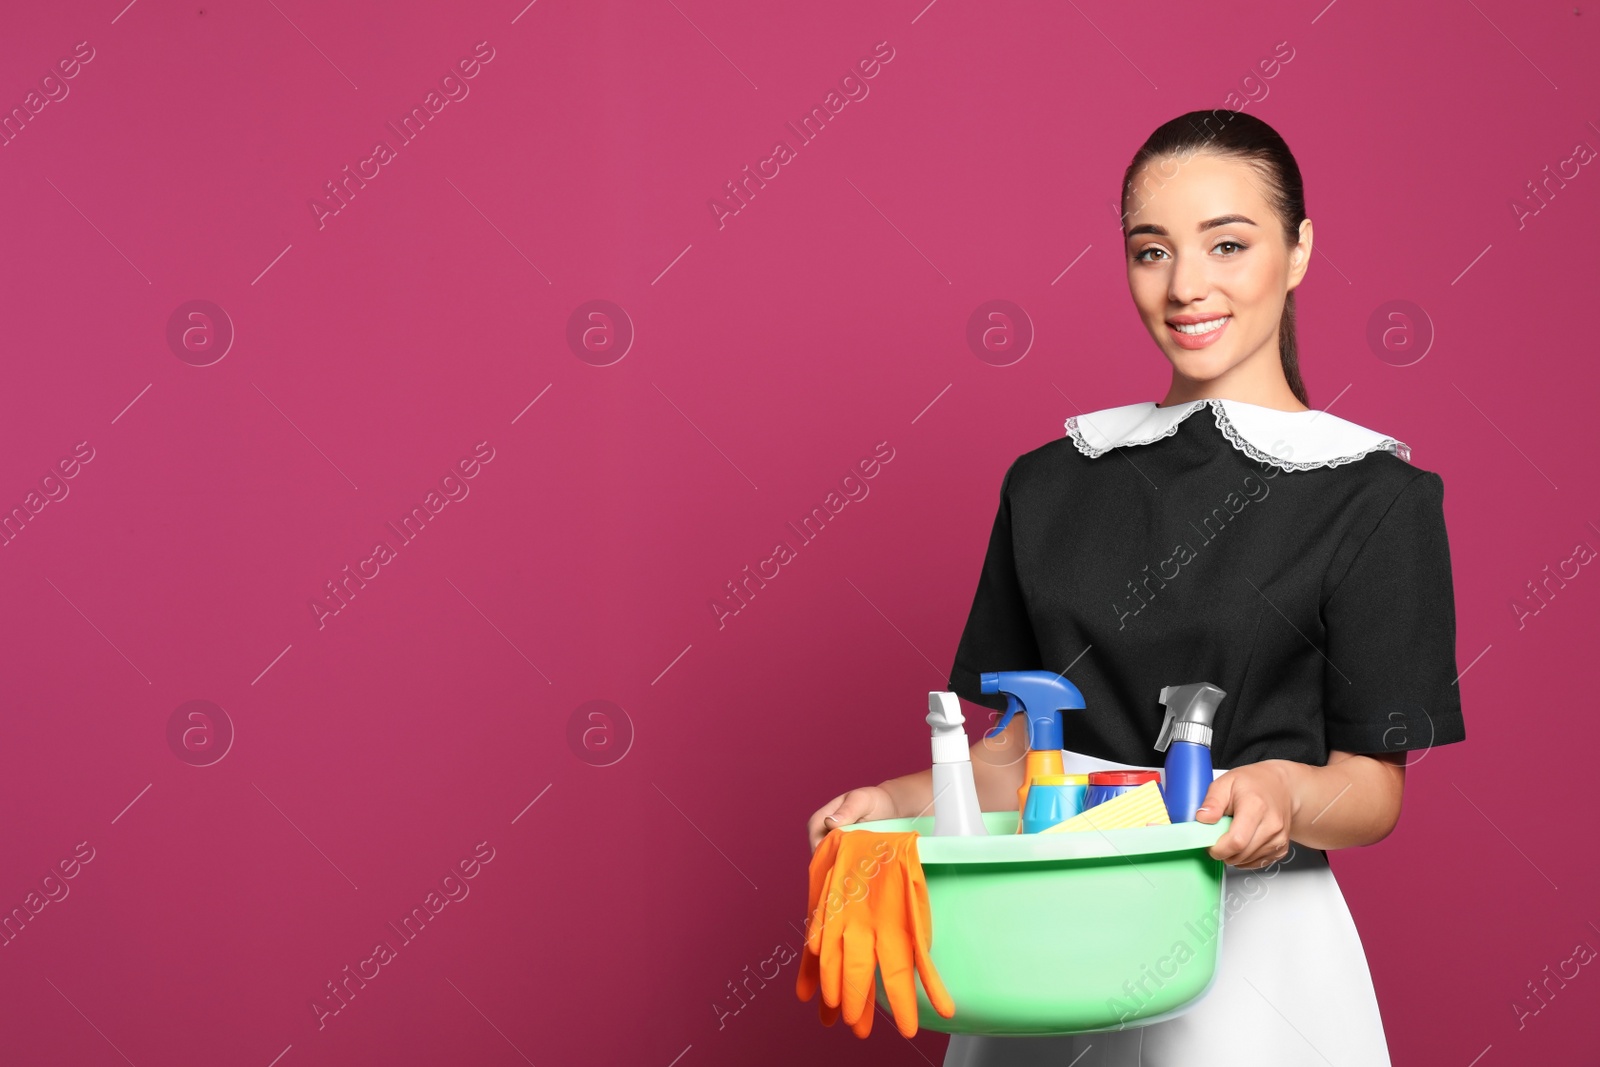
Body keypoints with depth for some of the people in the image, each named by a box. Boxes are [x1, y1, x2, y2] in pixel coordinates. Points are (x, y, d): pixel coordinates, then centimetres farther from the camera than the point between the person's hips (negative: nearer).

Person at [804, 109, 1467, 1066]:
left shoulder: (1373, 496, -5)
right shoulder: (1052, 485, 8)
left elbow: (1374, 787, -5)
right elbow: (1018, 747, 11)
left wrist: (1283, 795, -26)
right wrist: (899, 802, -7)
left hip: (1248, 933, -3)